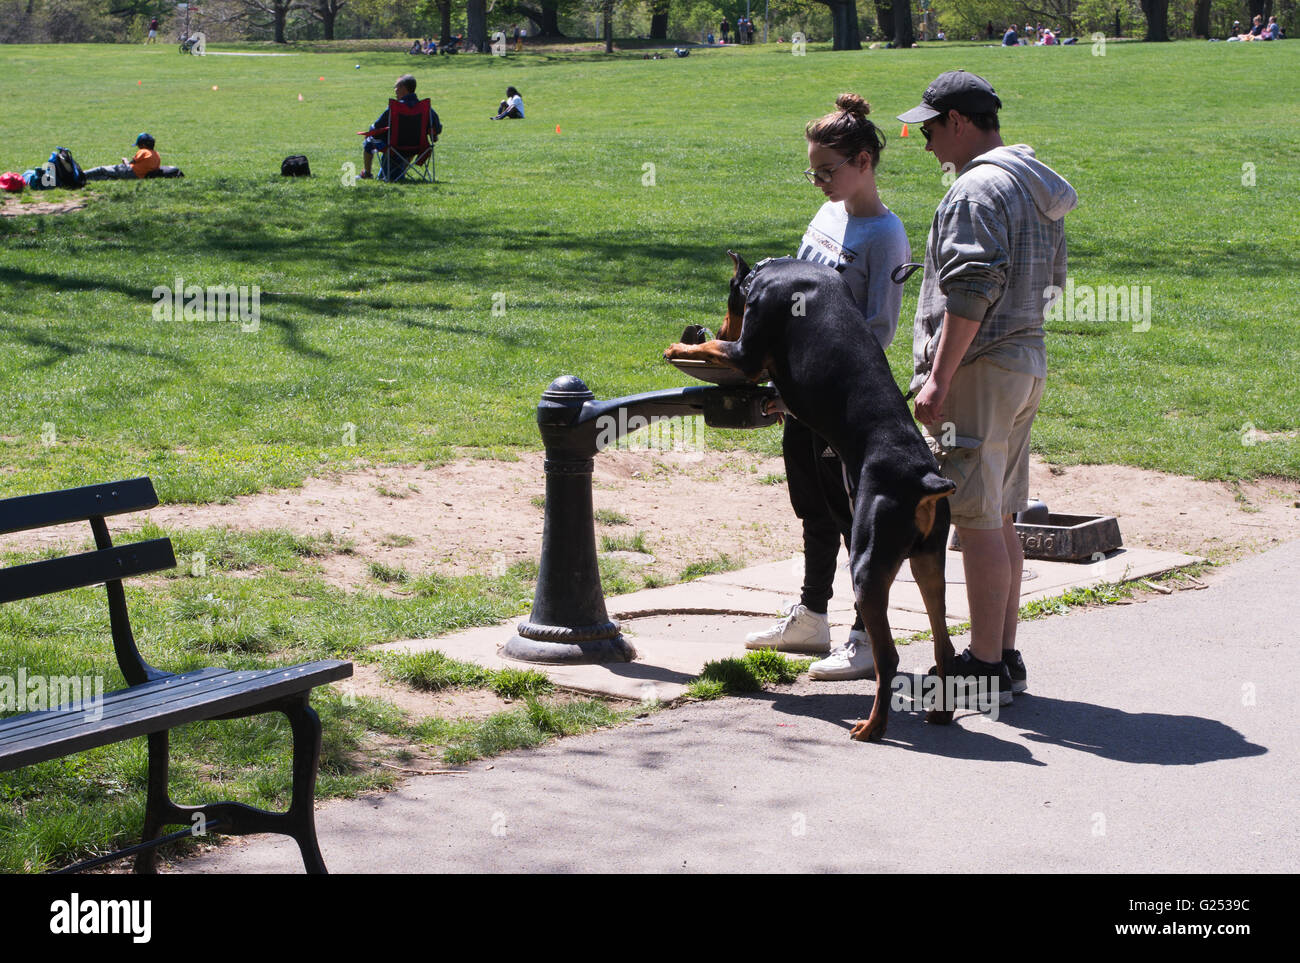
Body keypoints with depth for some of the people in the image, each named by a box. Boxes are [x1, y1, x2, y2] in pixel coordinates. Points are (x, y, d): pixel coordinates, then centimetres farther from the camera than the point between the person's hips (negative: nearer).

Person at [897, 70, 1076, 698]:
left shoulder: (978, 188, -14)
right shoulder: (1036, 189, 18)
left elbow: (970, 294, -22)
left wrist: (938, 379, -20)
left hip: (979, 368, -10)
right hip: (1027, 363, 10)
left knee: (976, 521, -7)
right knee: (1000, 520, 14)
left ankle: (985, 666, -5)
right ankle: (1004, 655, 19)